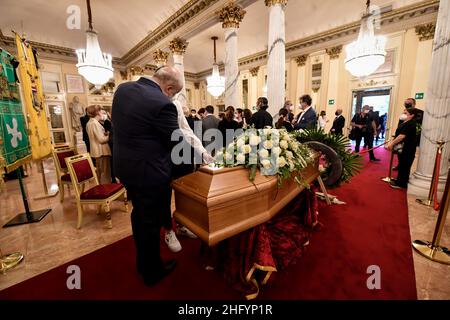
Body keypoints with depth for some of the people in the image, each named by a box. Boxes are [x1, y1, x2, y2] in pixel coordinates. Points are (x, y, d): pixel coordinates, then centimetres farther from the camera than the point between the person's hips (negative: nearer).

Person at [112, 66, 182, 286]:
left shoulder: (123, 88, 4)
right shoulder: (162, 104, -22)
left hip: (126, 166, 9)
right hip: (149, 172, -8)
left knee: (139, 215, 25)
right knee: (151, 222, 11)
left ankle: (143, 262, 47)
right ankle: (152, 271, 35)